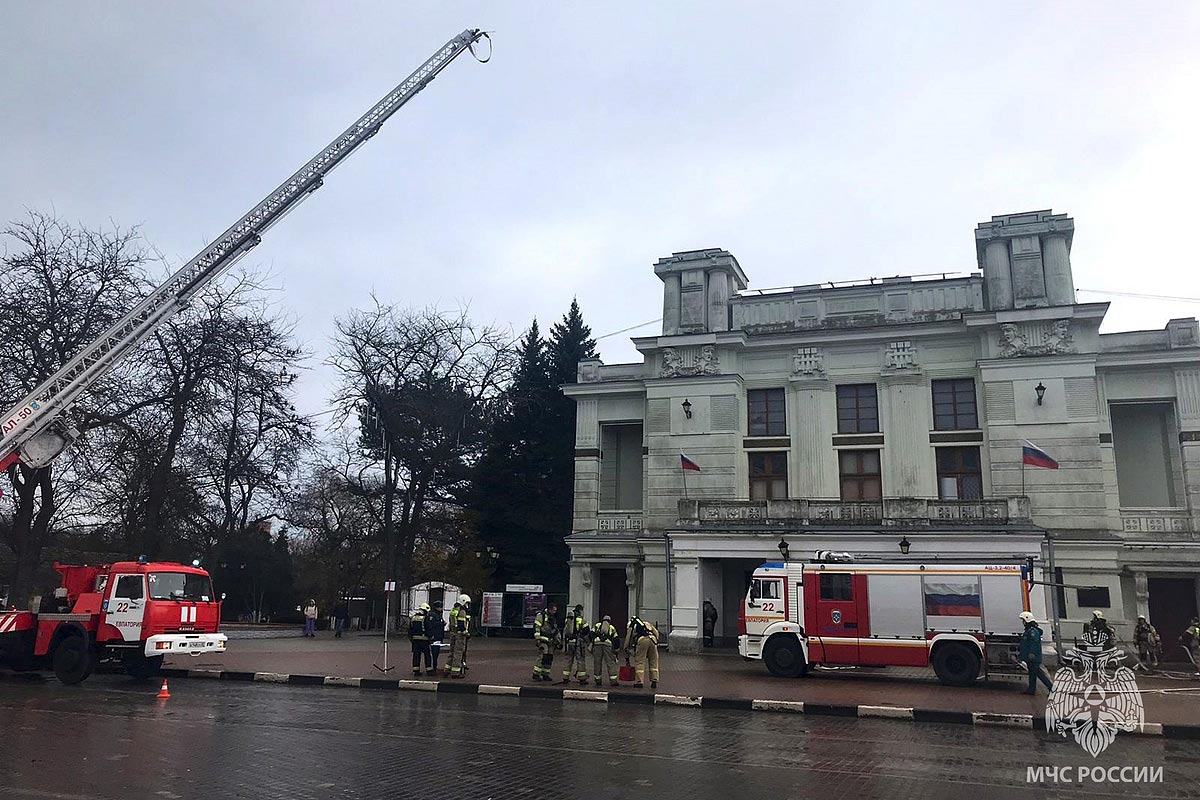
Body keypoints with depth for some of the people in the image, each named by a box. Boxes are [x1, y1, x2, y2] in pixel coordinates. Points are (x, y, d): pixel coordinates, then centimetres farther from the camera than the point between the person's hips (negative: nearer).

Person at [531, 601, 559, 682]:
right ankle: (536, 674, -9)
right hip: (543, 640, -8)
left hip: (550, 641, 8)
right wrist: (537, 639, -17)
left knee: (550, 658, 6)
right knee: (542, 657, -14)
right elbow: (536, 627, -12)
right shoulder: (541, 615, -7)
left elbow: (556, 630, 27)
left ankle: (545, 674, 14)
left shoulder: (553, 617, 18)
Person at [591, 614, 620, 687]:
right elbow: (616, 639, 21)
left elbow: (592, 634, 11)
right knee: (611, 662, 2)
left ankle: (597, 680, 15)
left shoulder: (597, 625, 25)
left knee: (597, 662, 9)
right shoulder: (612, 628, 26)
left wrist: (592, 643, 15)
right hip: (608, 644, -1)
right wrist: (616, 649, 26)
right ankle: (613, 681, -2)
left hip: (597, 643, 1)